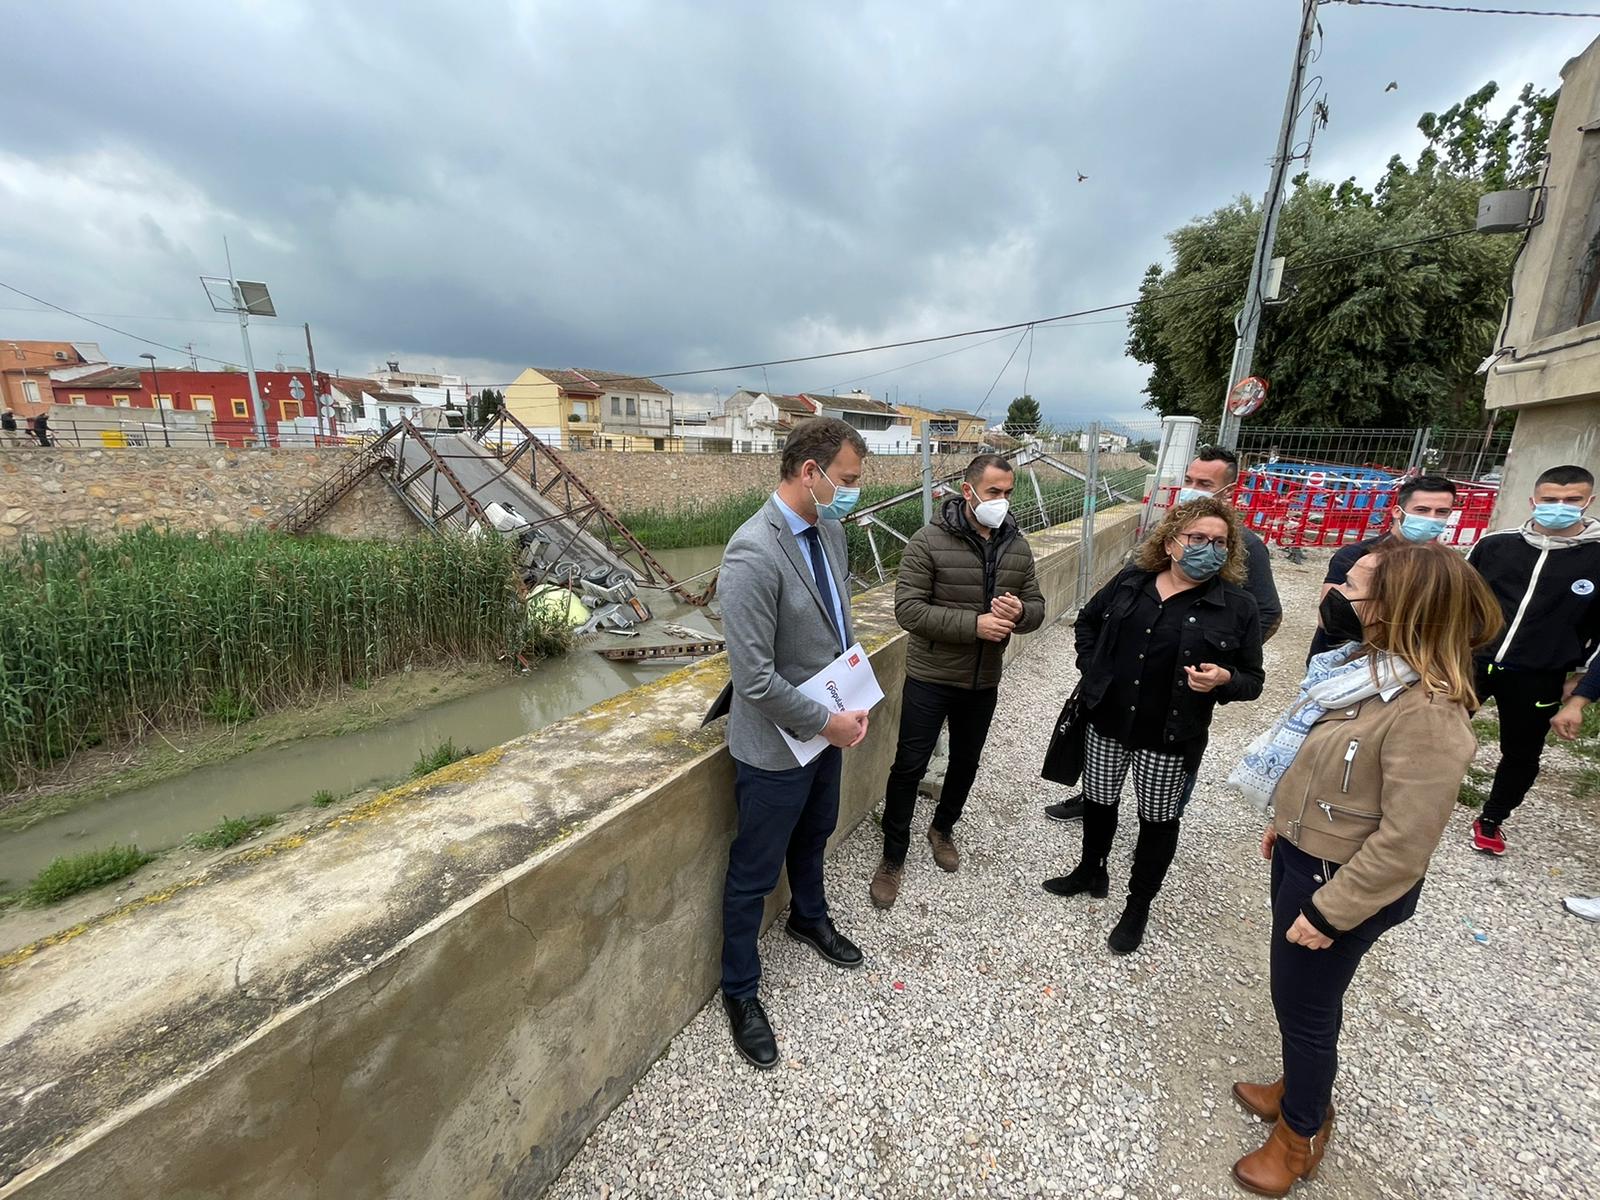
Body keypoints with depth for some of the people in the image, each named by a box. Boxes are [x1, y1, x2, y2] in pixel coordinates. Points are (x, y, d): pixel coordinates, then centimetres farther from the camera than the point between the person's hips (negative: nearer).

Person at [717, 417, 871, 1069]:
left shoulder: (829, 528, -2)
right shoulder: (752, 555, -29)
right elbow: (755, 679, -28)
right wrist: (827, 722, -17)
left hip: (826, 727, 8)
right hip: (776, 745, -8)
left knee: (813, 835, 31)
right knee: (754, 873, 14)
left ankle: (809, 917, 60)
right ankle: (740, 992, 39)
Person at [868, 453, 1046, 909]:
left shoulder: (1017, 545, 2)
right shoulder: (929, 541, -14)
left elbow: (1037, 606, 7)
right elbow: (908, 608, -19)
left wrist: (1020, 612, -18)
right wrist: (974, 624, -27)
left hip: (983, 681, 5)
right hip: (930, 678, -5)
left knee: (965, 762, 20)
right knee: (909, 767, 3)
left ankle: (943, 829, 47)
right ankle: (893, 858, 23)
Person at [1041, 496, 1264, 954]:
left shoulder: (1238, 607, -8)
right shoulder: (1132, 580, -2)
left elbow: (1252, 679, -2)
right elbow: (1087, 621, 13)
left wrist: (1223, 679, -24)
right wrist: (1091, 669, 1)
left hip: (1170, 738, -2)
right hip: (1107, 721, 3)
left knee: (1158, 820, 13)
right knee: (1098, 801, 18)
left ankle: (1138, 907, 35)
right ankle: (1091, 871, 44)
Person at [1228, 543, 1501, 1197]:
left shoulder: (1426, 713, -30)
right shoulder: (1368, 664, -2)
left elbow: (1406, 842, -26)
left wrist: (1327, 913, -19)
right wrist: (1287, 821, 18)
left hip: (1347, 881, -8)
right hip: (1304, 852, 8)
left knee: (1305, 1004, 14)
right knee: (1295, 993, 26)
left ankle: (1301, 1133, 40)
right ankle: (1300, 1089, 50)